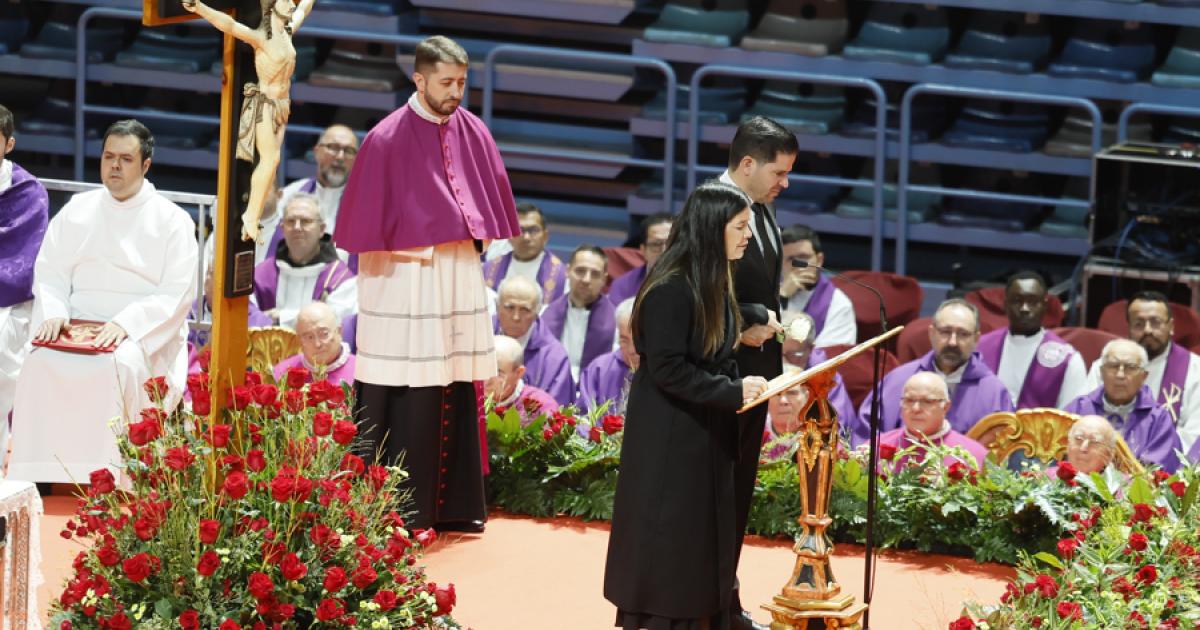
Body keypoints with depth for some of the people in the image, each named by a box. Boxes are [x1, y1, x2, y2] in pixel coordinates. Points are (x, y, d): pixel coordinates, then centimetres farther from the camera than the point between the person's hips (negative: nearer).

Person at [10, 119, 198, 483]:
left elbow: (177, 296, -4)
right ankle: (35, 479, -28)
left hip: (143, 332, -3)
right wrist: (54, 314, -10)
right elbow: (49, 273, 12)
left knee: (117, 368, -38)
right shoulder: (77, 211, 15)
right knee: (40, 365, -30)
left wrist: (125, 324, -18)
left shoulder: (172, 221, 4)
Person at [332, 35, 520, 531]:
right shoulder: (388, 140, -11)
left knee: (457, 396, 9)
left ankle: (452, 505, 15)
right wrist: (410, 252, -8)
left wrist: (474, 241, 6)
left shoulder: (472, 133, 5)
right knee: (405, 403, -4)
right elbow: (366, 221, -9)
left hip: (461, 277, 6)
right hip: (408, 281, -6)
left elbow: (492, 199, 17)